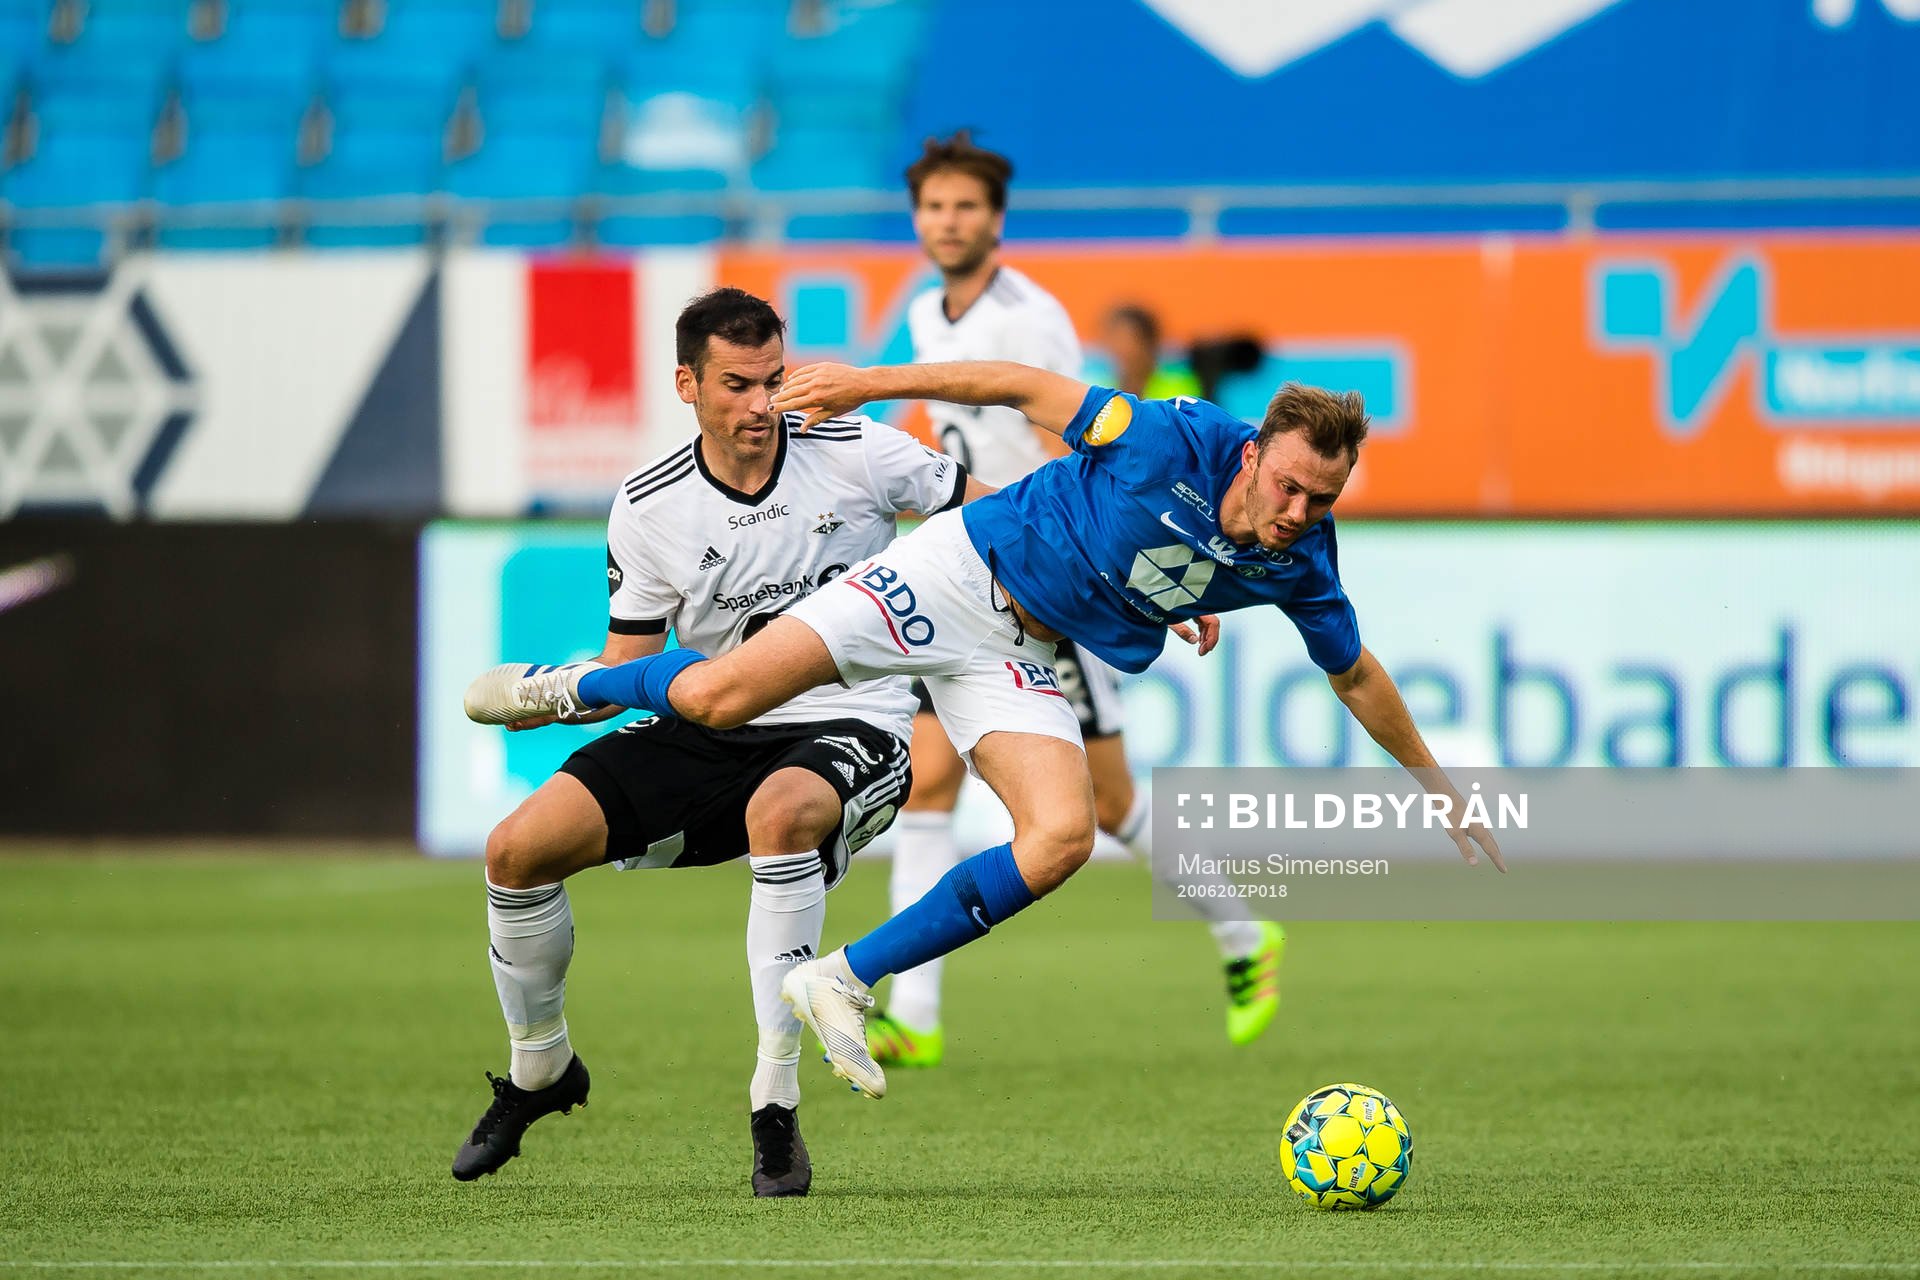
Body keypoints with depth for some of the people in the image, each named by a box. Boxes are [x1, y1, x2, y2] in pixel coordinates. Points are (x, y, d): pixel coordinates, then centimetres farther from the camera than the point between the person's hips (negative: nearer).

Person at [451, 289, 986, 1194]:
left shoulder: (855, 455, -8)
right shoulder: (648, 507, -2)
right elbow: (629, 667, 2)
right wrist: (544, 700, -19)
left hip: (849, 729, -3)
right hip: (709, 735, 3)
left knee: (782, 811, -41)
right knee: (518, 849, -12)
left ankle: (776, 1109, -31)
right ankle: (539, 1071, 17)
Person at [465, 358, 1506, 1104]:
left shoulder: (1299, 564, -6)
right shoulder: (1175, 441, -21)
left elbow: (1356, 674, 11)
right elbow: (1029, 389, -10)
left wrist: (1436, 786, 16)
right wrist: (875, 382, -10)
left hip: (1025, 658, 4)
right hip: (959, 572, -4)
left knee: (1060, 840, -23)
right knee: (713, 697, -16)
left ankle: (845, 982, -10)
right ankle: (580, 688, 20)